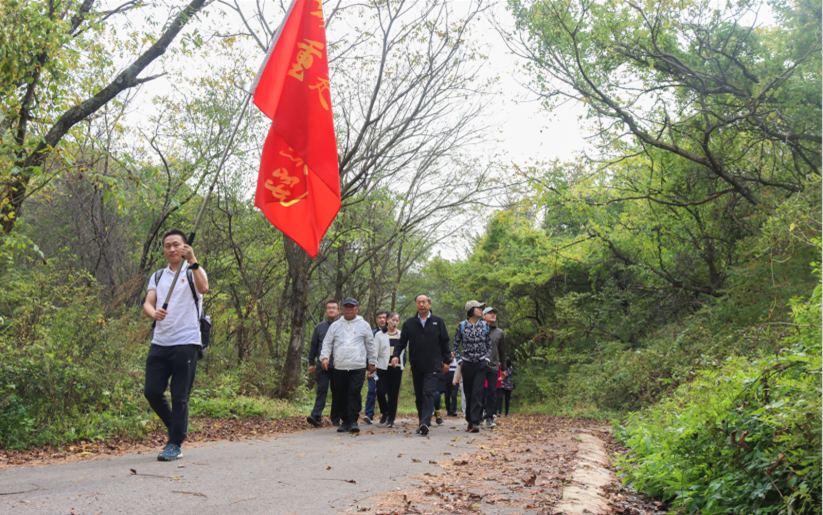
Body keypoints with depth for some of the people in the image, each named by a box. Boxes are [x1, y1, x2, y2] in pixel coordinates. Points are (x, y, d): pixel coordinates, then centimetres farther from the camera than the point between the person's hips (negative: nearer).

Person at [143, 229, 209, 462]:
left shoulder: (193, 272, 4)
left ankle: (175, 444, 8)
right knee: (151, 391, 3)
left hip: (185, 343, -5)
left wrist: (193, 261, -28)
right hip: (159, 342, 5)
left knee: (180, 396, -2)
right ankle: (177, 428, 25)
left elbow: (204, 288, -18)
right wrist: (153, 313, -18)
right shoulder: (157, 277, 19)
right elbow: (147, 303, 5)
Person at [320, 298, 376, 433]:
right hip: (340, 367, 2)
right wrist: (324, 357, -2)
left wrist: (372, 362, 13)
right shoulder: (335, 326, 12)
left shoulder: (364, 325, 8)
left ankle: (353, 421, -7)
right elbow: (327, 343, 13)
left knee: (355, 393, -12)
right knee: (342, 395, 6)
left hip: (358, 367, -2)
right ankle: (345, 421, 18)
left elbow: (370, 345, 14)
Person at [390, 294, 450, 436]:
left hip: (432, 366, -3)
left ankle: (425, 422, -23)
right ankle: (422, 421, 19)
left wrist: (446, 361, 6)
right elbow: (402, 341, 7)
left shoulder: (438, 322, 6)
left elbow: (445, 342, 9)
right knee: (419, 396, 8)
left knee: (428, 393, -15)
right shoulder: (409, 323, 9)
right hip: (416, 366, 3)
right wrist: (396, 355, -9)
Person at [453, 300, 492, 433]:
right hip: (467, 364, 0)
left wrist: (487, 359, 1)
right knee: (468, 393, 5)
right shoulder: (462, 326, 1)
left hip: (481, 363, 0)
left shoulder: (484, 325, 6)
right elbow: (456, 345, 8)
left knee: (477, 392, -10)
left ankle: (475, 422, -12)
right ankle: (470, 419, 18)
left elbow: (489, 344, 13)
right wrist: (459, 360, 0)